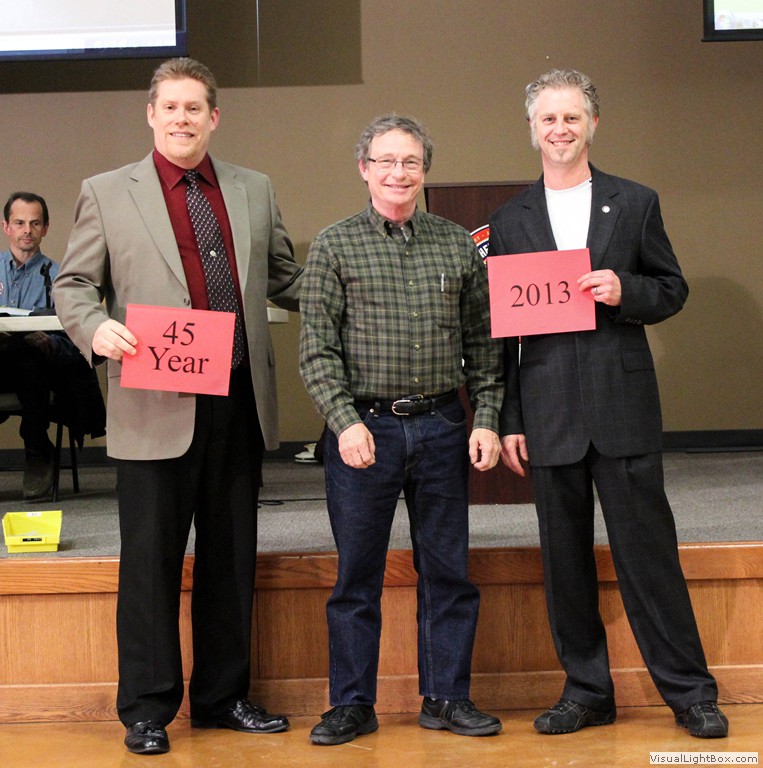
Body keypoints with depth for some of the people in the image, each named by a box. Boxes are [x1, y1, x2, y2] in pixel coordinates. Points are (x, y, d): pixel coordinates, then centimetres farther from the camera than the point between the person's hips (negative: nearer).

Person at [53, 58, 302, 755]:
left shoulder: (254, 191, 12)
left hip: (238, 402, 4)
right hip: (156, 406, -3)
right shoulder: (107, 194, 3)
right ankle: (147, 708, 16)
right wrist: (96, 329, -16)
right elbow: (73, 284, 4)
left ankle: (223, 696, 26)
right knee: (151, 559, 2)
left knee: (232, 556, 12)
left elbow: (285, 278, 19)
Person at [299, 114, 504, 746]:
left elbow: (483, 343, 10)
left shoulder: (458, 245, 8)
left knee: (447, 568, 8)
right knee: (357, 574, 5)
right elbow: (317, 350, -4)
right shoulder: (334, 246, 1)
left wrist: (486, 420, 1)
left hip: (441, 427, 2)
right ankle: (352, 704, 17)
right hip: (363, 427, -2)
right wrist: (346, 422, -15)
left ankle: (447, 697, 21)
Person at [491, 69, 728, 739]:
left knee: (648, 549, 1)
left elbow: (673, 290, 9)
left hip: (623, 407, -1)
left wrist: (625, 291, -13)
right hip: (549, 414, 2)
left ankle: (689, 691, 12)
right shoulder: (510, 222, 9)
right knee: (565, 559, 8)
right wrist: (506, 420, 3)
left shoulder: (635, 204, 7)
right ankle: (586, 691, 20)